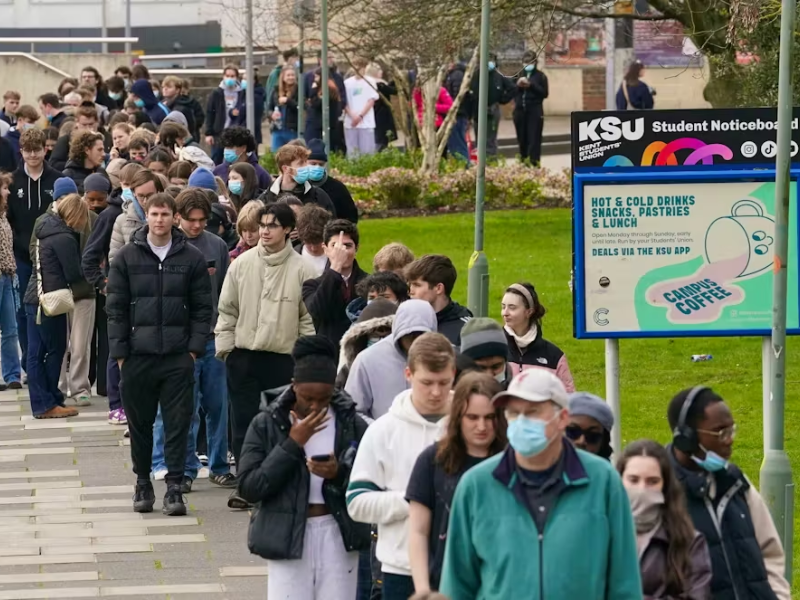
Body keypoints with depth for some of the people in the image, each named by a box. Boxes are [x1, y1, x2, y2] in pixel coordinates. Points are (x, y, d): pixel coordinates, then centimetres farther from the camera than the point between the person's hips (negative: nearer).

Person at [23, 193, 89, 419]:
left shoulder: (45, 226, 11)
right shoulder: (65, 238, -15)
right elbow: (74, 274, -13)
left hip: (33, 298, 8)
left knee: (36, 353, 8)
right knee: (55, 350, 1)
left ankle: (41, 402, 13)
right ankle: (48, 404, 4)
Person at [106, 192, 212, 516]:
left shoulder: (192, 258, 3)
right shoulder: (127, 257, 4)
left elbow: (202, 307, 4)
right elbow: (116, 308, 4)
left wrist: (195, 348, -4)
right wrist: (119, 352, -2)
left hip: (178, 356, -1)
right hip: (138, 355, 1)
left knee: (178, 423, -3)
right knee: (140, 423, 8)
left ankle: (174, 486, 0)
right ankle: (143, 483, 21)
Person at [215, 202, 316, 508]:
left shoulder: (301, 269, -3)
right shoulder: (242, 264, 3)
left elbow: (308, 318, 0)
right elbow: (227, 310, 8)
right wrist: (225, 348, 1)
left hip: (283, 359, -2)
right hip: (244, 357, 2)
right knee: (243, 425, 2)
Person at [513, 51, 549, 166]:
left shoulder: (540, 76, 3)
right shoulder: (519, 75, 14)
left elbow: (545, 93, -4)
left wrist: (531, 85, -12)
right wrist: (518, 85, -8)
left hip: (535, 112, -4)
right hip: (520, 111, 4)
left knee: (534, 139, -10)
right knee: (522, 139, 7)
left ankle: (533, 164, -13)